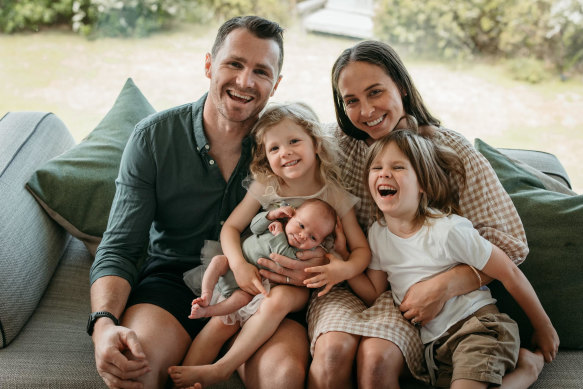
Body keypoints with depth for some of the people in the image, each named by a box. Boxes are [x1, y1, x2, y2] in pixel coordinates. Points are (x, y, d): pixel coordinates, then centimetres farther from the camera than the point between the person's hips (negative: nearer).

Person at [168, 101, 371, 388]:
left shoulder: (335, 196, -8)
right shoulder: (265, 187, -3)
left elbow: (362, 249, -6)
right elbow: (231, 227, -1)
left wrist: (344, 269, -29)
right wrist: (239, 264, -20)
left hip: (302, 285, -2)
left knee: (277, 300, -34)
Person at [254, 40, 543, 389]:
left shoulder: (452, 151, -5)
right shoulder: (336, 144, 2)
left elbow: (508, 243, -5)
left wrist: (445, 285, -19)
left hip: (411, 294, -2)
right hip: (348, 284, 2)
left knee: (376, 358, -30)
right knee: (333, 350, -28)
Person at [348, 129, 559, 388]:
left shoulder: (448, 230, -19)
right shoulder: (377, 234, 0)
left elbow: (509, 273, -11)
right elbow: (374, 293, 7)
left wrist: (543, 328, -1)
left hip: (478, 325, -6)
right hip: (432, 343, 7)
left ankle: (528, 366, 0)